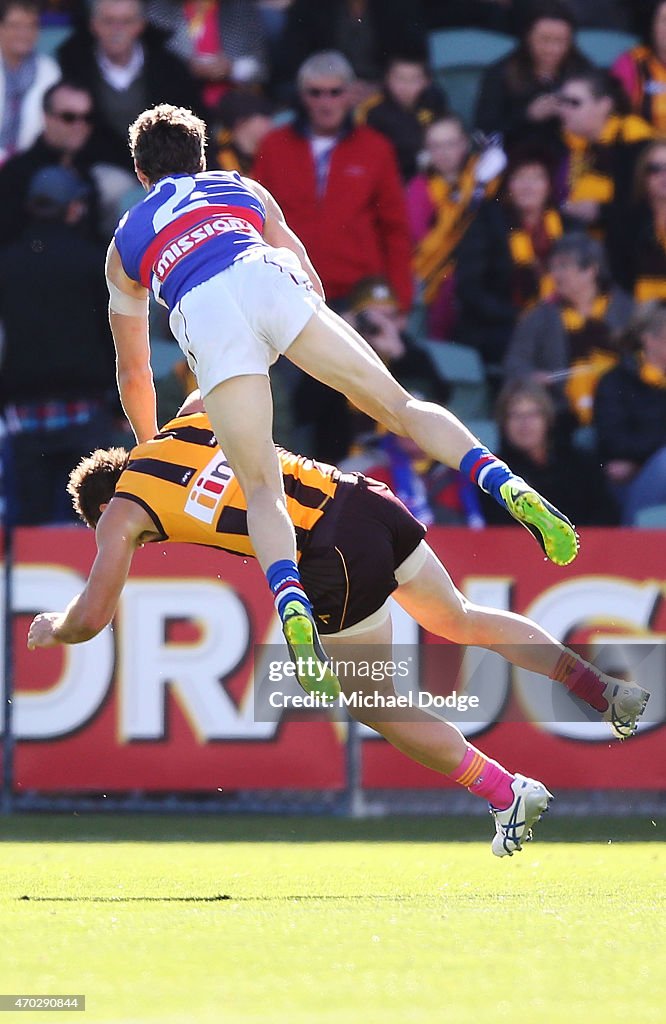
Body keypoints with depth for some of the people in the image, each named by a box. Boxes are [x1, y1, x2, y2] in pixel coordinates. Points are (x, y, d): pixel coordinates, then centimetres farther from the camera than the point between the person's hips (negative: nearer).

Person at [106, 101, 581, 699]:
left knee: (261, 488, -4)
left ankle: (293, 609, -32)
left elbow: (134, 374, 40)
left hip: (203, 316, -1)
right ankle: (511, 490, -22)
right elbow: (314, 284, 40)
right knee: (398, 407, 2)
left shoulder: (125, 244, 36)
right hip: (267, 277, 1)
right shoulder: (244, 190, 39)